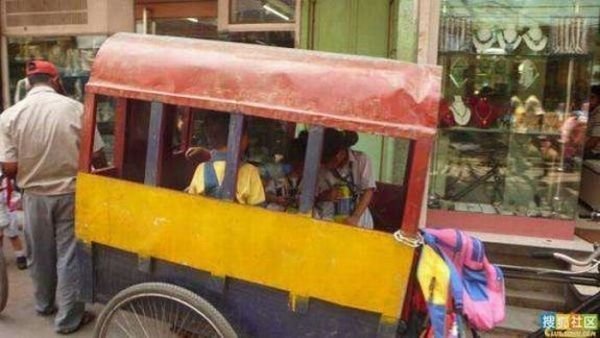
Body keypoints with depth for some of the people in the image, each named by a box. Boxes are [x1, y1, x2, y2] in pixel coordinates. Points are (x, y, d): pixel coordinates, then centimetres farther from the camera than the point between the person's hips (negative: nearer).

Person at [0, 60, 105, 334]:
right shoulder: (76, 108, -12)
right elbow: (97, 157, -9)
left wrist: (29, 170, 13)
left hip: (35, 195, 2)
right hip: (71, 193, -2)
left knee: (40, 254, 21)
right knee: (69, 255, 9)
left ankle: (45, 304, 41)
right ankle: (67, 317, 19)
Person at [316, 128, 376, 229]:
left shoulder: (361, 160, -5)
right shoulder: (320, 167, -2)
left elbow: (369, 190, -8)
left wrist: (355, 217, -18)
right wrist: (324, 196, -14)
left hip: (358, 218, 0)